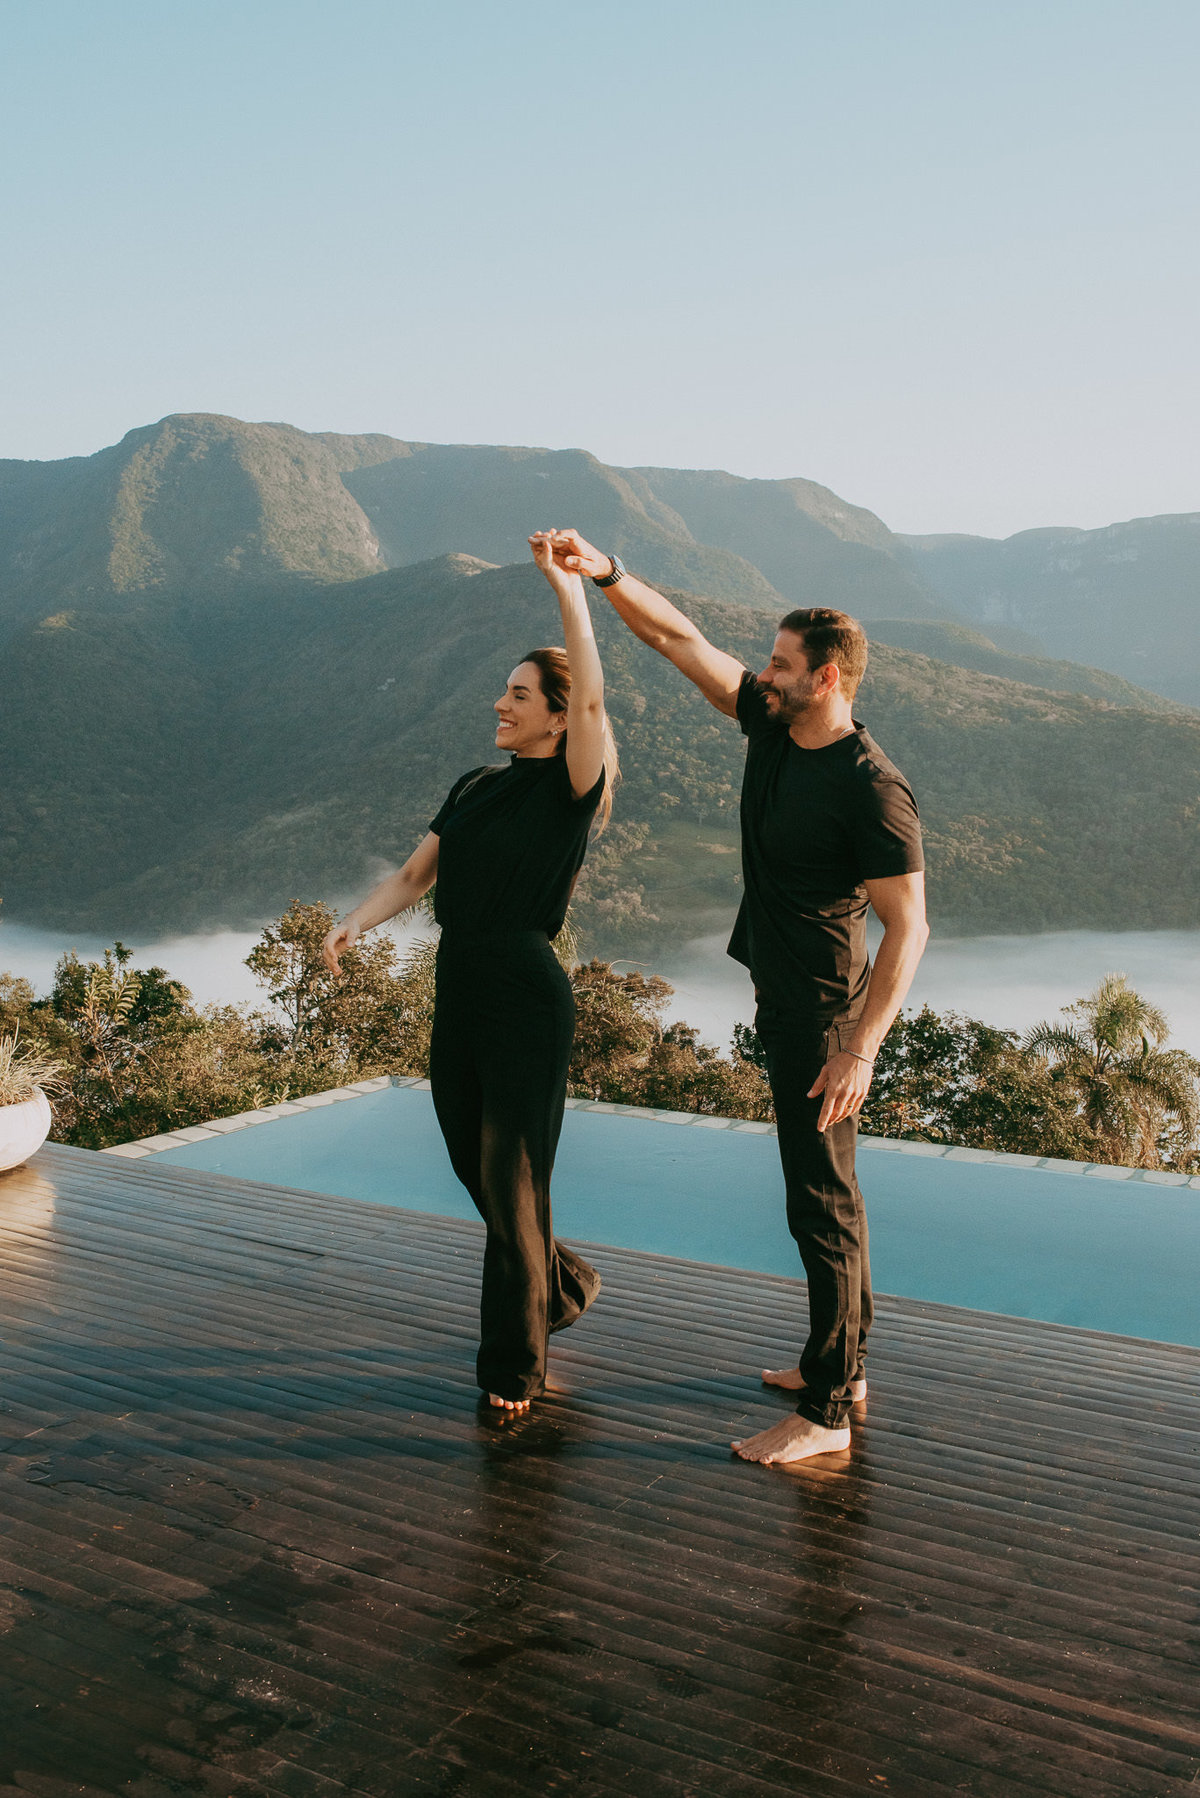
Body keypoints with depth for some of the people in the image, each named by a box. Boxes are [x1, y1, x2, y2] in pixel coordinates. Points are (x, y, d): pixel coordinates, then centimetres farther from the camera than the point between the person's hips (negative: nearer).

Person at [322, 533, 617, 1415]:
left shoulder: (570, 790, -8)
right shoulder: (474, 788, 13)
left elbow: (591, 696, -24)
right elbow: (414, 876, 13)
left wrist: (569, 585, -26)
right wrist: (358, 922, -4)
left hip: (528, 994, -7)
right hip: (459, 987, 7)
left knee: (511, 1178, 0)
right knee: (473, 1166, 15)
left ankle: (516, 1364, 16)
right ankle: (564, 1281, 40)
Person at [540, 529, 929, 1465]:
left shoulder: (874, 789, -22)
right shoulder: (770, 726, 3)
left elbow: (908, 926, -22)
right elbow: (679, 637, 4)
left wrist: (861, 1048, -26)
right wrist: (606, 574, -8)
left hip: (825, 1016, -9)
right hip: (785, 1000, 10)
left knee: (822, 1203, -3)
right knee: (825, 1192, 19)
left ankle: (826, 1413, 8)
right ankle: (842, 1363, 34)